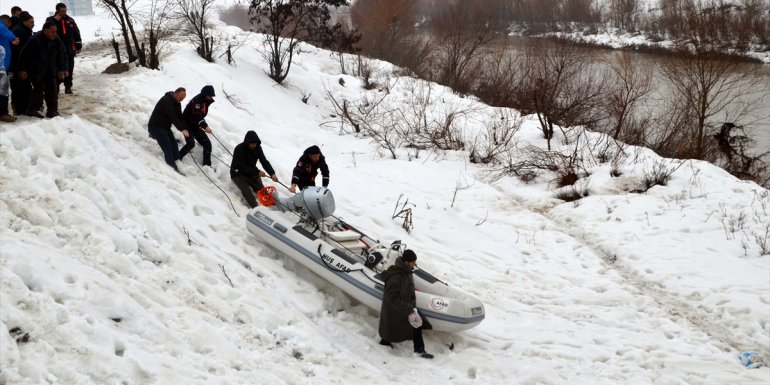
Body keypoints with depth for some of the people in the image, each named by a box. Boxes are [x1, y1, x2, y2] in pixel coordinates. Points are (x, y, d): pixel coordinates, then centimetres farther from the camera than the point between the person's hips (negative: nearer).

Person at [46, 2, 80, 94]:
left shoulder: (70, 20, 9)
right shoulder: (51, 20, 0)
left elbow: (77, 33, 13)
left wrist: (78, 46, 9)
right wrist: (55, 21, -21)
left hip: (69, 50, 3)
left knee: (69, 69, 6)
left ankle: (68, 87, 14)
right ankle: (55, 87, 9)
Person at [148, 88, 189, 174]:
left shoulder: (177, 103, 7)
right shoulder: (167, 100, -23)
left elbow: (179, 117, 4)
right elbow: (173, 117, -32)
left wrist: (185, 129, -10)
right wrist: (182, 129, -37)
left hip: (165, 127, 10)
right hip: (156, 127, -9)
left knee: (174, 146, 4)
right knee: (168, 147, -17)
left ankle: (177, 162, 11)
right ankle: (173, 167, -21)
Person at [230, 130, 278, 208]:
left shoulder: (258, 148, -8)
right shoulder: (239, 149, -24)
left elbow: (264, 161, -14)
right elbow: (242, 167, -26)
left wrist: (272, 173, -30)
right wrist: (257, 172, -32)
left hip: (252, 173, 6)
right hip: (238, 173, -6)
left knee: (262, 190, -7)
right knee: (246, 191, -27)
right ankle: (255, 208, -37)